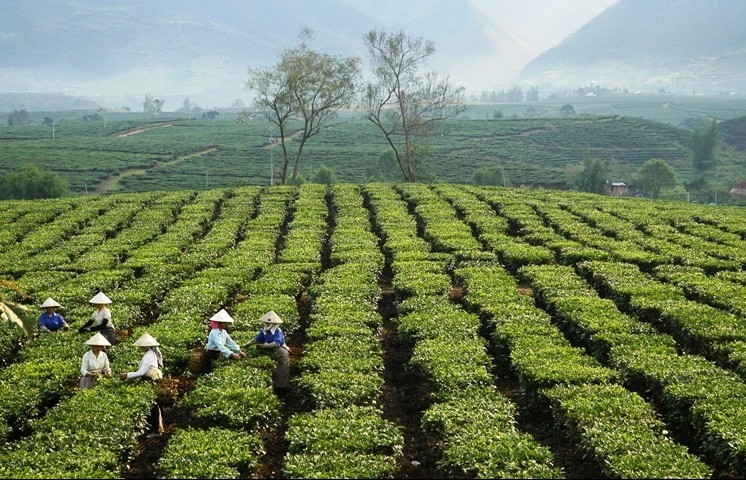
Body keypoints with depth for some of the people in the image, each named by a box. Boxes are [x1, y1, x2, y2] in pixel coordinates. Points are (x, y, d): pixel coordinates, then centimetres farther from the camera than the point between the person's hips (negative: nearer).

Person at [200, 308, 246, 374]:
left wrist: (239, 351, -8)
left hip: (217, 355, 9)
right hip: (209, 355, -8)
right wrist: (232, 354, -41)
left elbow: (230, 342, 4)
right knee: (208, 373, -15)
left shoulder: (224, 332, 3)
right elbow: (220, 346, -34)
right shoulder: (214, 332, -25)